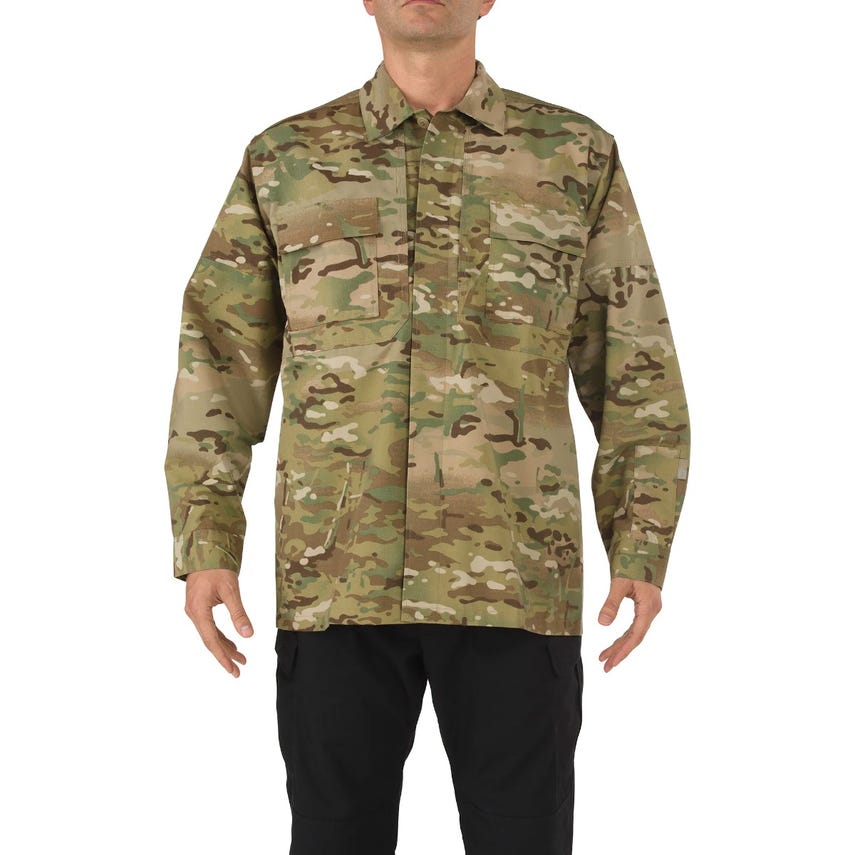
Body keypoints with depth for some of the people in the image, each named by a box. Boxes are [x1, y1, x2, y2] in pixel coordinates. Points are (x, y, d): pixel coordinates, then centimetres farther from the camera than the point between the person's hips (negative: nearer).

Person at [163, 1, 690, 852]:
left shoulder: (579, 155, 6)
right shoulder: (284, 159, 8)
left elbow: (637, 370, 7)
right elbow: (221, 361, 7)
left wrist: (642, 550, 0)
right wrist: (204, 545, -1)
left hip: (516, 577, 0)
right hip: (336, 578, 1)